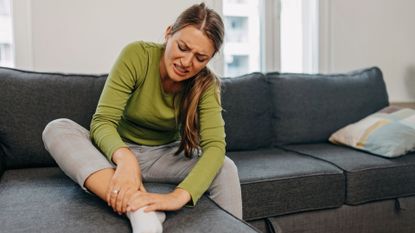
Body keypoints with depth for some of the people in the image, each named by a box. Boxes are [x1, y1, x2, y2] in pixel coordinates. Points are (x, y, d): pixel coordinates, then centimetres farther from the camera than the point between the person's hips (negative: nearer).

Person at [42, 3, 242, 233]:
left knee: (226, 169, -27)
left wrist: (179, 196, -47)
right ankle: (138, 210, -44)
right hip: (118, 153, 0)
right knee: (57, 129, -28)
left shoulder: (206, 84, -17)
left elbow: (215, 146, -30)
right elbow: (102, 122, -25)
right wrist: (125, 158, -48)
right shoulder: (137, 55, -21)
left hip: (165, 157, 0)